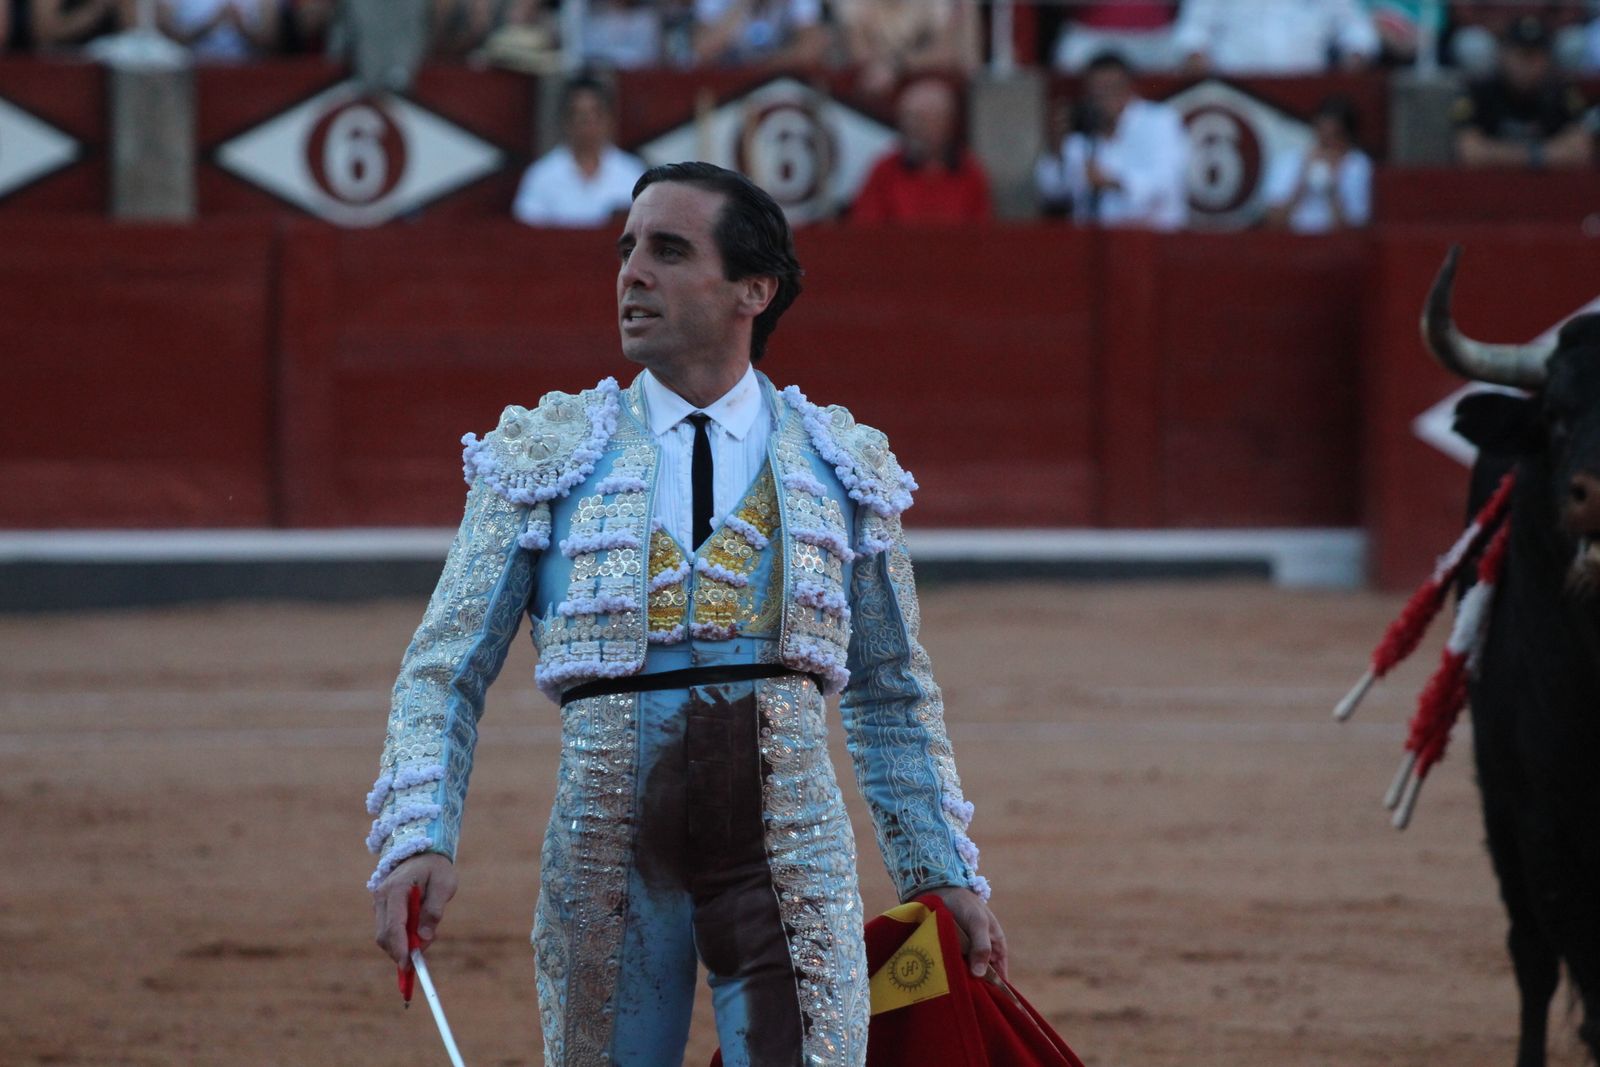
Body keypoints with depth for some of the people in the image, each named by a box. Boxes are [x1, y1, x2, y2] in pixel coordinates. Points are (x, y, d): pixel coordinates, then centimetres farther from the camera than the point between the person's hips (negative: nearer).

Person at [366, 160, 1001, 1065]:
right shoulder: (546, 456, 6)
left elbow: (894, 696, 18)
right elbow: (447, 671, 3)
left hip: (790, 858, 0)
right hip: (607, 849, 0)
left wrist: (946, 873, 15)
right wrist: (419, 840, -12)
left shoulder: (845, 466, 9)